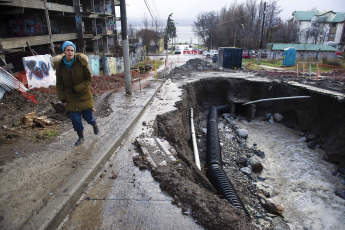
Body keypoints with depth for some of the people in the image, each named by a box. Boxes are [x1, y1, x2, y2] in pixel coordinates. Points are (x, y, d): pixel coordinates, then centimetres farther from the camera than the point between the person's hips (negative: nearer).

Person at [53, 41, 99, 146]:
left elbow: (89, 79, -8)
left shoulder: (81, 62, -13)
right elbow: (59, 84, 3)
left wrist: (76, 88, -16)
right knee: (75, 118, 2)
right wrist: (63, 99, 0)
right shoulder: (59, 65, -6)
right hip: (70, 96, 2)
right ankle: (80, 137, 23)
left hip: (84, 94, -2)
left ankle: (95, 125, 39)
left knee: (87, 115, 4)